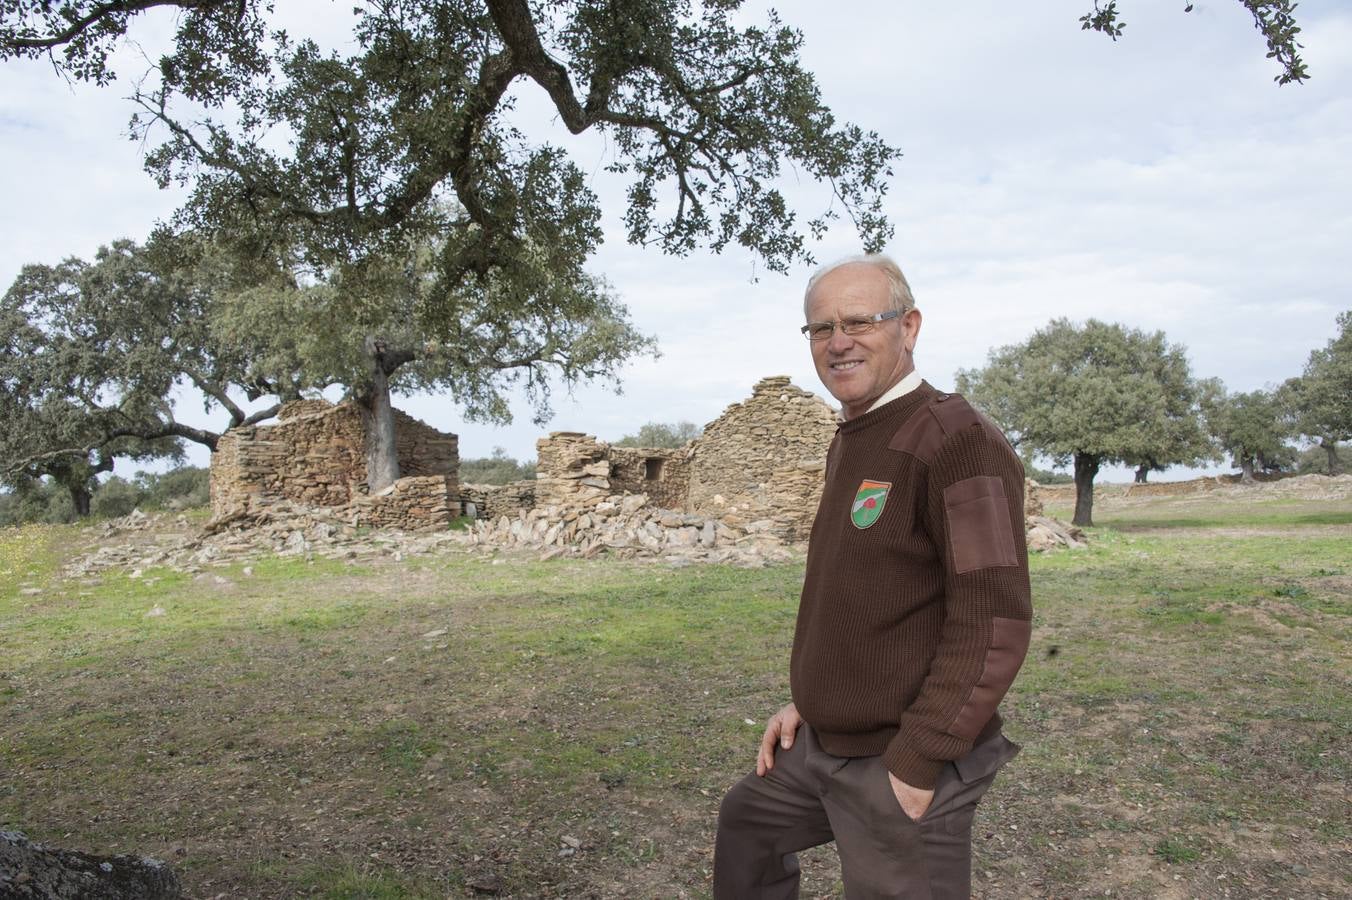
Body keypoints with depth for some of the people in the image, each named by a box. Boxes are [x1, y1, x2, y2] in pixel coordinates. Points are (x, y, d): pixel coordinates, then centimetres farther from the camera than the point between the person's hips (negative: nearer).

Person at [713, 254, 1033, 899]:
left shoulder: (957, 440, -19)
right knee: (747, 821, 26)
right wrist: (809, 700, 15)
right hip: (823, 746, 9)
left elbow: (994, 621, -24)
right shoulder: (848, 443, 10)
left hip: (903, 769, -9)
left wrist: (917, 761, -23)